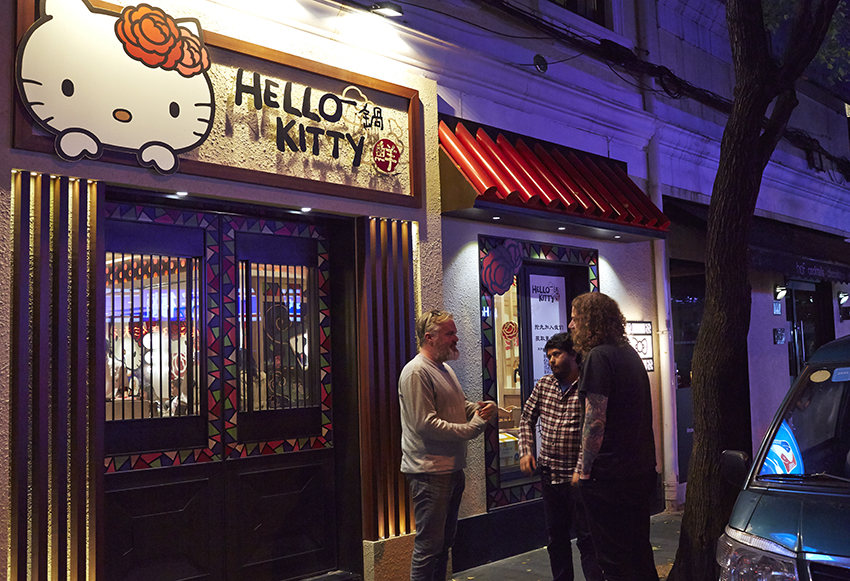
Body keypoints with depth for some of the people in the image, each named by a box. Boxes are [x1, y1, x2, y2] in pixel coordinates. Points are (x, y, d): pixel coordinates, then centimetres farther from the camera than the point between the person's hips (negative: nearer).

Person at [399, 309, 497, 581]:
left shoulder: (445, 369, 16)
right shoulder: (416, 372, -15)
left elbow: (459, 406, 26)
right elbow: (426, 423, -21)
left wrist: (478, 408, 3)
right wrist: (471, 428, -19)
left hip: (452, 468, 10)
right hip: (429, 471, -10)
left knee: (445, 540, 18)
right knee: (429, 545, -5)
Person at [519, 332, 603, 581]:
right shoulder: (543, 385, 6)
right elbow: (527, 418, 17)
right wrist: (526, 451, 6)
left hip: (577, 476, -6)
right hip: (549, 474, 6)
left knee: (587, 539, 1)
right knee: (556, 537, 18)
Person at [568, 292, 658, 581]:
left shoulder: (598, 357, -15)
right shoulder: (629, 353, 14)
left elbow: (595, 420, -19)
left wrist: (583, 469, -11)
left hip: (609, 476, -9)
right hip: (641, 470, 9)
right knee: (639, 552, 18)